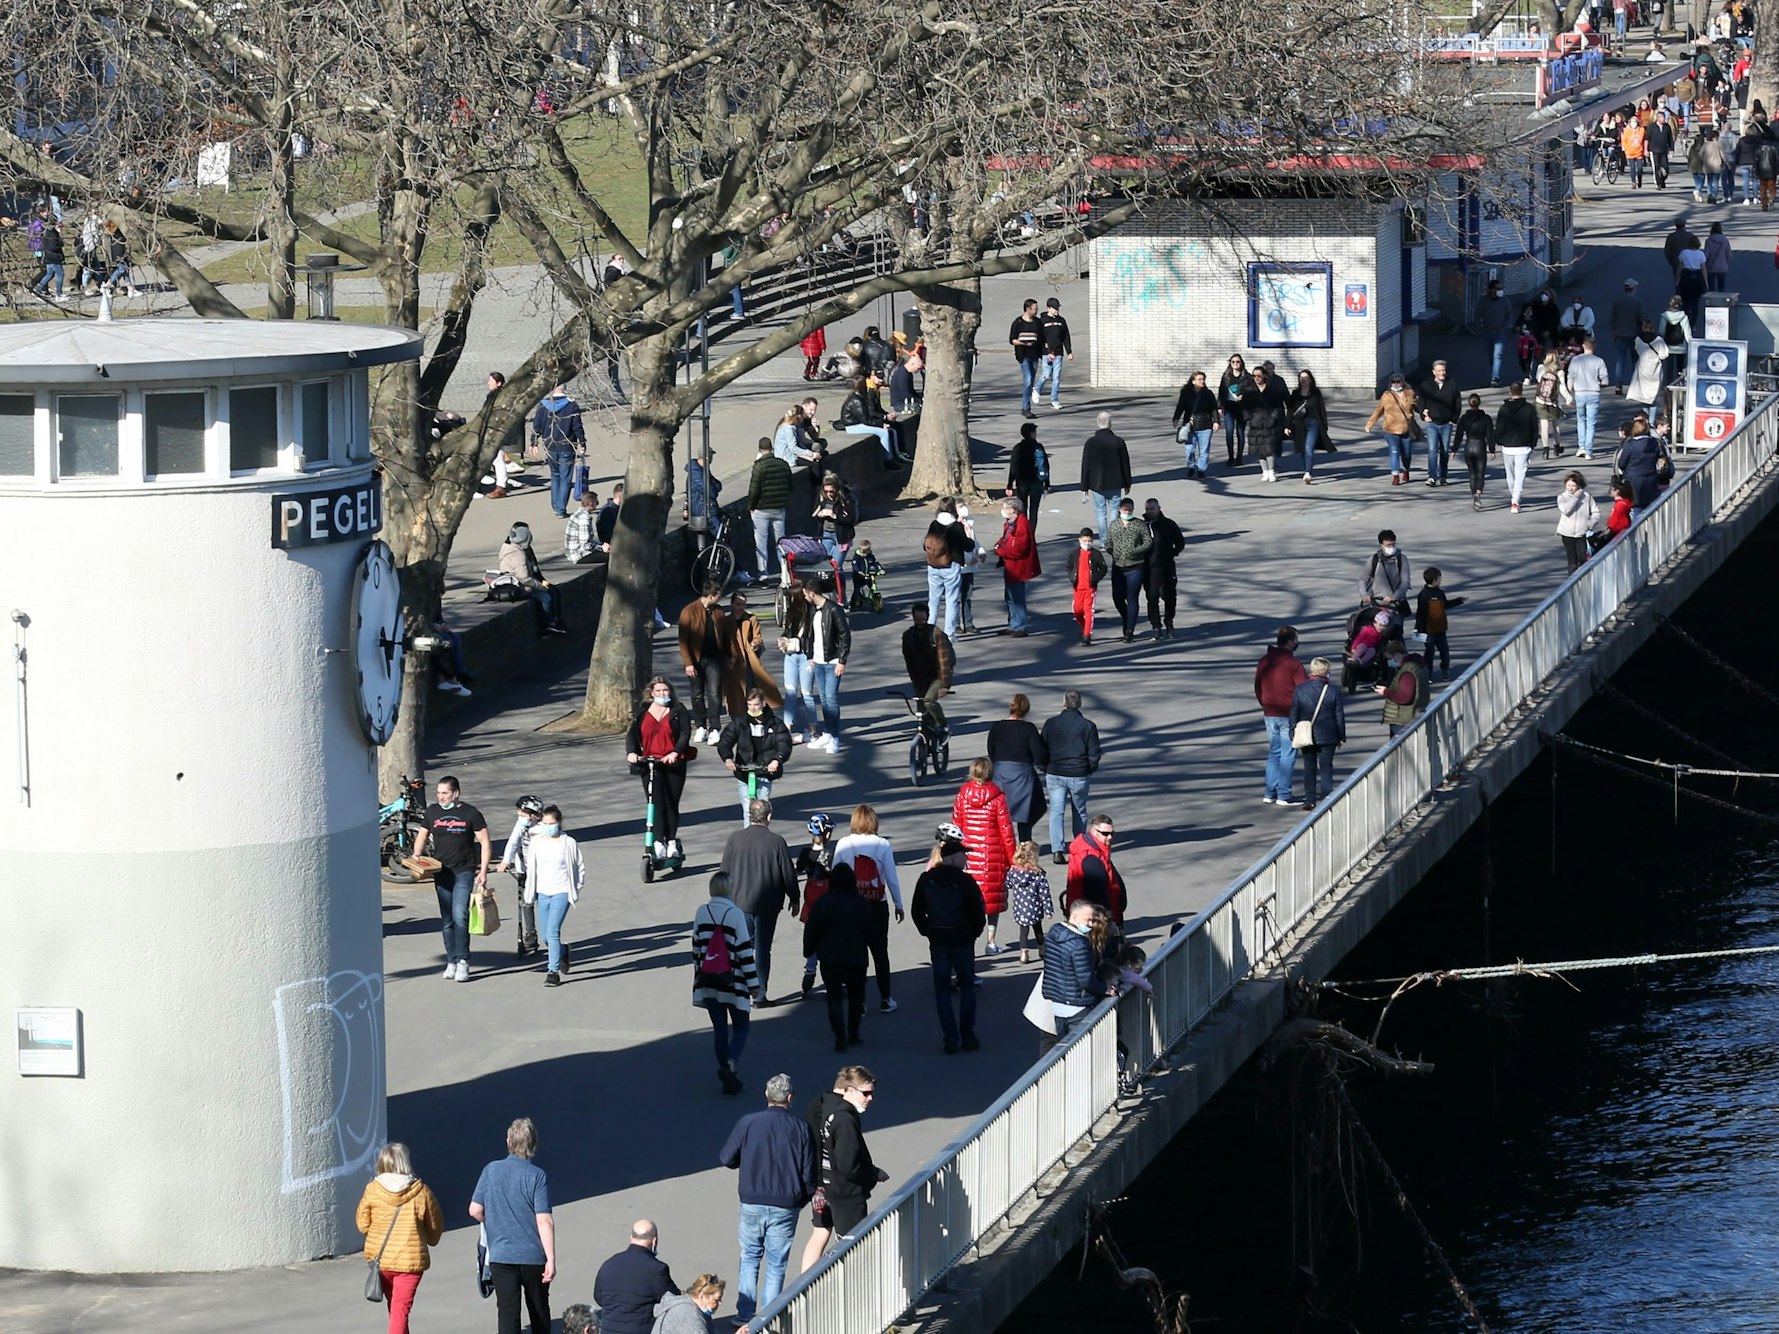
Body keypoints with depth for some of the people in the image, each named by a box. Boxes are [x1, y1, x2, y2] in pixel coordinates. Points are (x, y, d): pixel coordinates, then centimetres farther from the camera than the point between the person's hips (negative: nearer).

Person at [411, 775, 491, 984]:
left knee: (460, 916, -16)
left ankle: (462, 961, -9)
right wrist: (416, 859, 0)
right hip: (441, 872, 4)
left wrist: (483, 871, -9)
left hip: (464, 872, -4)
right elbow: (422, 836, 18)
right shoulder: (432, 812, 6)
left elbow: (485, 843, -2)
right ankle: (451, 961, 14)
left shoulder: (470, 813, -5)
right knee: (446, 920, 7)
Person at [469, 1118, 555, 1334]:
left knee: (508, 1314, -1)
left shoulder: (491, 1170, -3)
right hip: (533, 1256, -1)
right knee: (539, 1310, 18)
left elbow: (475, 1211, 2)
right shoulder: (537, 1176, -11)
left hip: (501, 1254, 1)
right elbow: (544, 1221, -15)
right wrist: (551, 1259, -11)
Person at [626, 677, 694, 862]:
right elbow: (632, 735, 6)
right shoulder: (642, 713, 11)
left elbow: (685, 733, -6)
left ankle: (671, 842, 16)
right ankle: (659, 842, -14)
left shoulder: (678, 710, 4)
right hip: (649, 763, 1)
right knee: (657, 804, -10)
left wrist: (675, 752, -21)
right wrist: (631, 752, -14)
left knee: (671, 803, 3)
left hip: (674, 763, -1)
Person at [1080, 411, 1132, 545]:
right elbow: (1126, 464, 2)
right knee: (1114, 509, 9)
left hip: (1097, 484, -1)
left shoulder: (1091, 443, -7)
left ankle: (1104, 542, 3)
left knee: (1100, 511, 6)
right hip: (1115, 484, 1)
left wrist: (1084, 487, 4)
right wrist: (1127, 483, 13)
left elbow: (1085, 466, -3)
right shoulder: (1119, 442, -5)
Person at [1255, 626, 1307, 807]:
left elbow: (1257, 686, 14)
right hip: (1288, 715, -6)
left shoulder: (1264, 661, 6)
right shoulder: (1293, 663, -14)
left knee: (1273, 753, 15)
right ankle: (1284, 795, -1)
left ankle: (1270, 793, 15)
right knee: (1287, 755, 0)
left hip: (1270, 713, 6)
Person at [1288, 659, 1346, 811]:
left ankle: (1310, 801, 10)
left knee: (1309, 768, 11)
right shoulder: (1332, 691, -8)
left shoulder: (1299, 690, -5)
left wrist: (1294, 733, 10)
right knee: (1326, 768, 4)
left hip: (1306, 736, 1)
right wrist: (1341, 737, 9)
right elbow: (1340, 716, -1)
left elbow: (1293, 714, 0)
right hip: (1327, 736, -1)